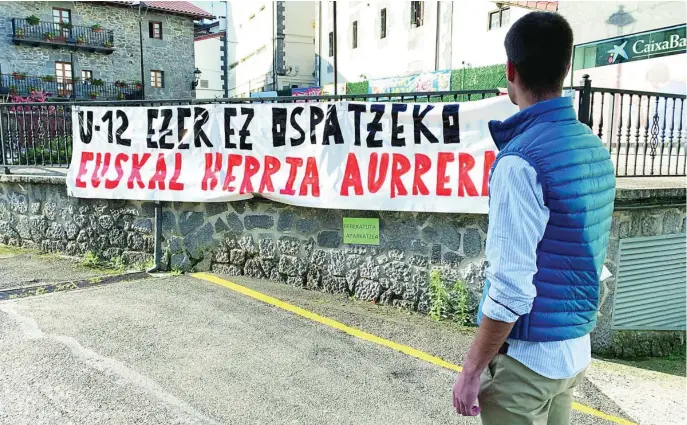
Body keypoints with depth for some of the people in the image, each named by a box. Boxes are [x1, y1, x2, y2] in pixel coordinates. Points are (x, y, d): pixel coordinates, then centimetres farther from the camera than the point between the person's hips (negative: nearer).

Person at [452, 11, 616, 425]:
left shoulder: (521, 161, -23)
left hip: (527, 355, -8)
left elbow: (510, 289, -24)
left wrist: (472, 370, -13)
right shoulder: (595, 149, 3)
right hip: (576, 348, 8)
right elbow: (587, 259, 11)